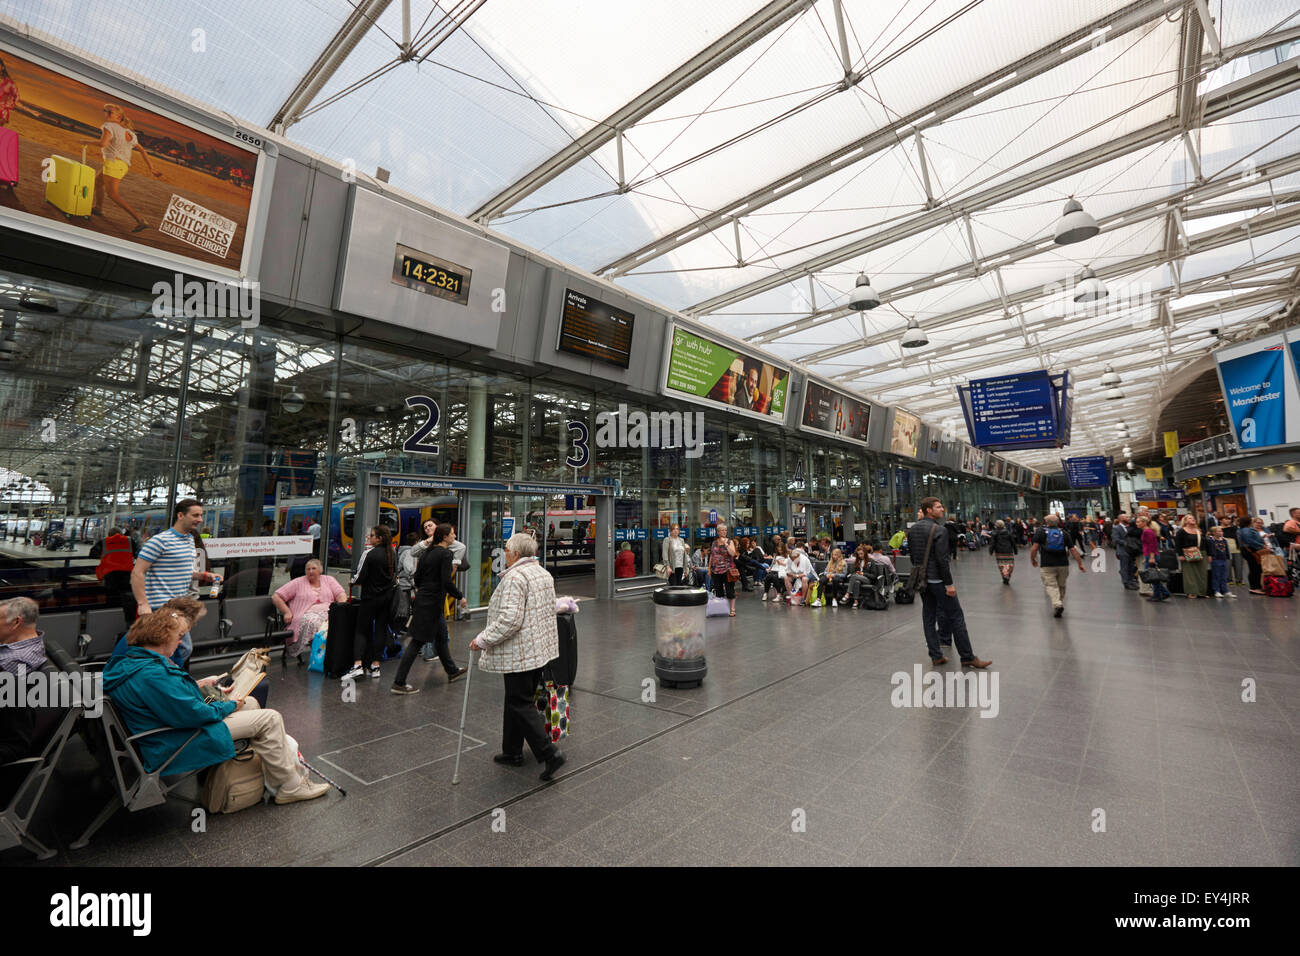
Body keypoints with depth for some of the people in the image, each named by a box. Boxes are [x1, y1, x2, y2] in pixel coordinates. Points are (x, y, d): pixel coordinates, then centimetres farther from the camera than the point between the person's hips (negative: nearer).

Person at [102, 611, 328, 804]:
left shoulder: (128, 662, 5)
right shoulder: (151, 674, -30)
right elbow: (192, 714, -27)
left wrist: (195, 685, 12)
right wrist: (229, 706, -12)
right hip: (175, 751, -11)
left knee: (250, 702, 15)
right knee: (269, 719, -12)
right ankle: (291, 787, 0)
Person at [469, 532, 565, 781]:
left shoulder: (515, 577, -18)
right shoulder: (544, 573, 10)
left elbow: (509, 619, -26)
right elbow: (550, 609, 20)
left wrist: (483, 640, -16)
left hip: (519, 652, -9)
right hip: (541, 648, 9)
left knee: (520, 704, 0)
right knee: (517, 700, 19)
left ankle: (549, 753, -2)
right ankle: (512, 752, 30)